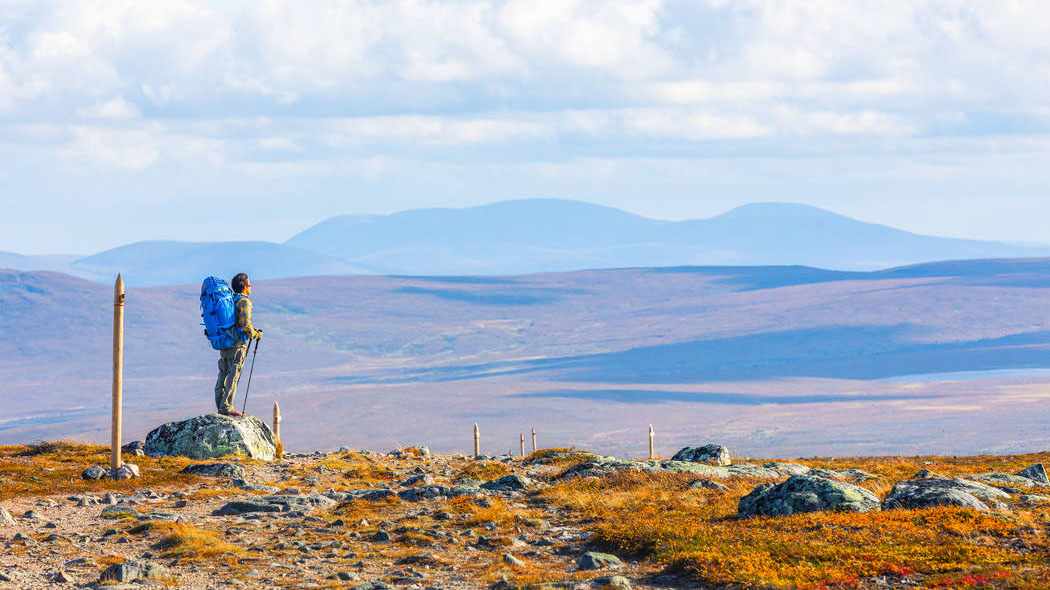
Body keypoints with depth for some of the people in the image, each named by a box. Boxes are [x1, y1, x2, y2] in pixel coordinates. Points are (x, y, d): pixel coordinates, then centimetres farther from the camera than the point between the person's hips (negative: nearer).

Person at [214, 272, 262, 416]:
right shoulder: (244, 302, -11)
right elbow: (246, 325, -20)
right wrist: (256, 335, -3)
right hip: (237, 343, -7)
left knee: (223, 373, 13)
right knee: (233, 374, -3)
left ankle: (220, 404, 15)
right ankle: (227, 406, -4)